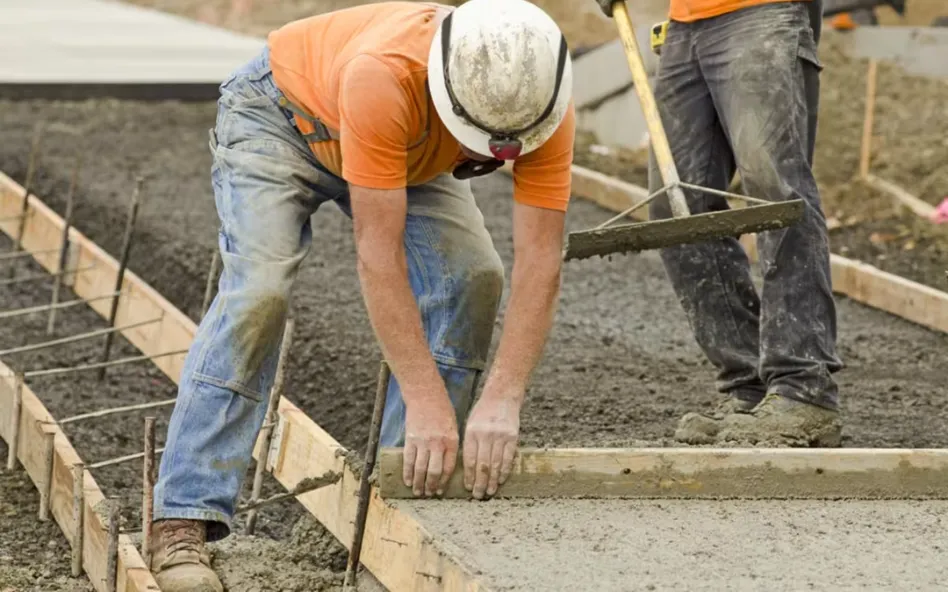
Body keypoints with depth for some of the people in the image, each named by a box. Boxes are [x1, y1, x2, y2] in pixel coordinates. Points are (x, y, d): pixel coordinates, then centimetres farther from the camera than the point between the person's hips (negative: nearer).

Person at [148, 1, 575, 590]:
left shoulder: (543, 102, -32)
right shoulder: (382, 76, -46)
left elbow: (540, 261, -31)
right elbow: (378, 253, -42)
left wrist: (502, 400, -41)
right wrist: (426, 401, -42)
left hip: (410, 153, 5)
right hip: (282, 111, -5)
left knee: (472, 277, -15)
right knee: (258, 289, -24)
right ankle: (185, 520, -22)